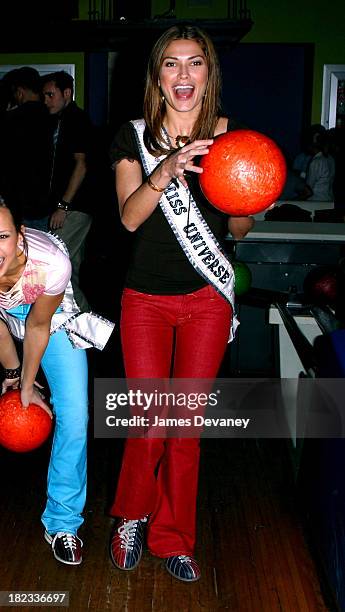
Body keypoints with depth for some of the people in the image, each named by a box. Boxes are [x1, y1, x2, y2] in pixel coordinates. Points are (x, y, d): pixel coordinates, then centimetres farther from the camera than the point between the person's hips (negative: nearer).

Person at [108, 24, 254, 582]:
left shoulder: (229, 136, 1)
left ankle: (173, 537, 28)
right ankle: (131, 517, 31)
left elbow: (238, 230, 3)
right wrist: (167, 170, -28)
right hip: (146, 300, 0)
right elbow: (130, 217, -13)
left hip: (206, 300, 1)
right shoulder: (135, 137, 0)